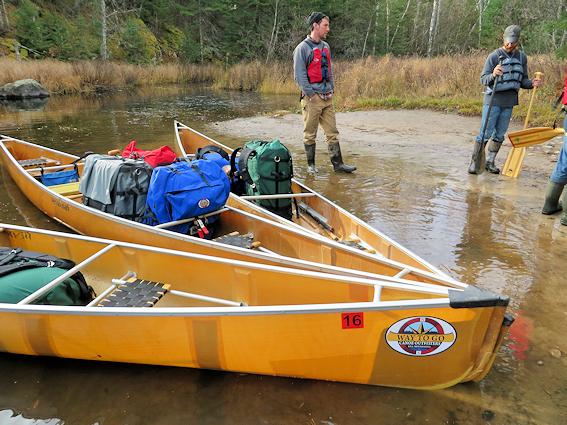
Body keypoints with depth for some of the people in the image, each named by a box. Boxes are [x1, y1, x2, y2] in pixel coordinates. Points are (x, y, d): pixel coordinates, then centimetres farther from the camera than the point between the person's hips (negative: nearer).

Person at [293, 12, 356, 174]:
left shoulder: (325, 46, 15)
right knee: (310, 134, 3)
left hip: (327, 97, 7)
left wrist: (331, 90, 10)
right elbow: (299, 75, -12)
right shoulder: (302, 48, -7)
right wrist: (312, 95, -14)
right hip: (312, 98, -7)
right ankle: (311, 164, 14)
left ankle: (337, 163, 10)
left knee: (332, 132, 5)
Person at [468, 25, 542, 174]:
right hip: (493, 100, -5)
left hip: (509, 102, 5)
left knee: (499, 135, 9)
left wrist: (532, 83, -7)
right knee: (485, 133, -7)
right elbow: (483, 79, -9)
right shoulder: (494, 56, -6)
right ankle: (475, 163, 1)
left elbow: (522, 81, 14)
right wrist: (493, 75, -30)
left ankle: (490, 162, 19)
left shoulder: (522, 57, 8)